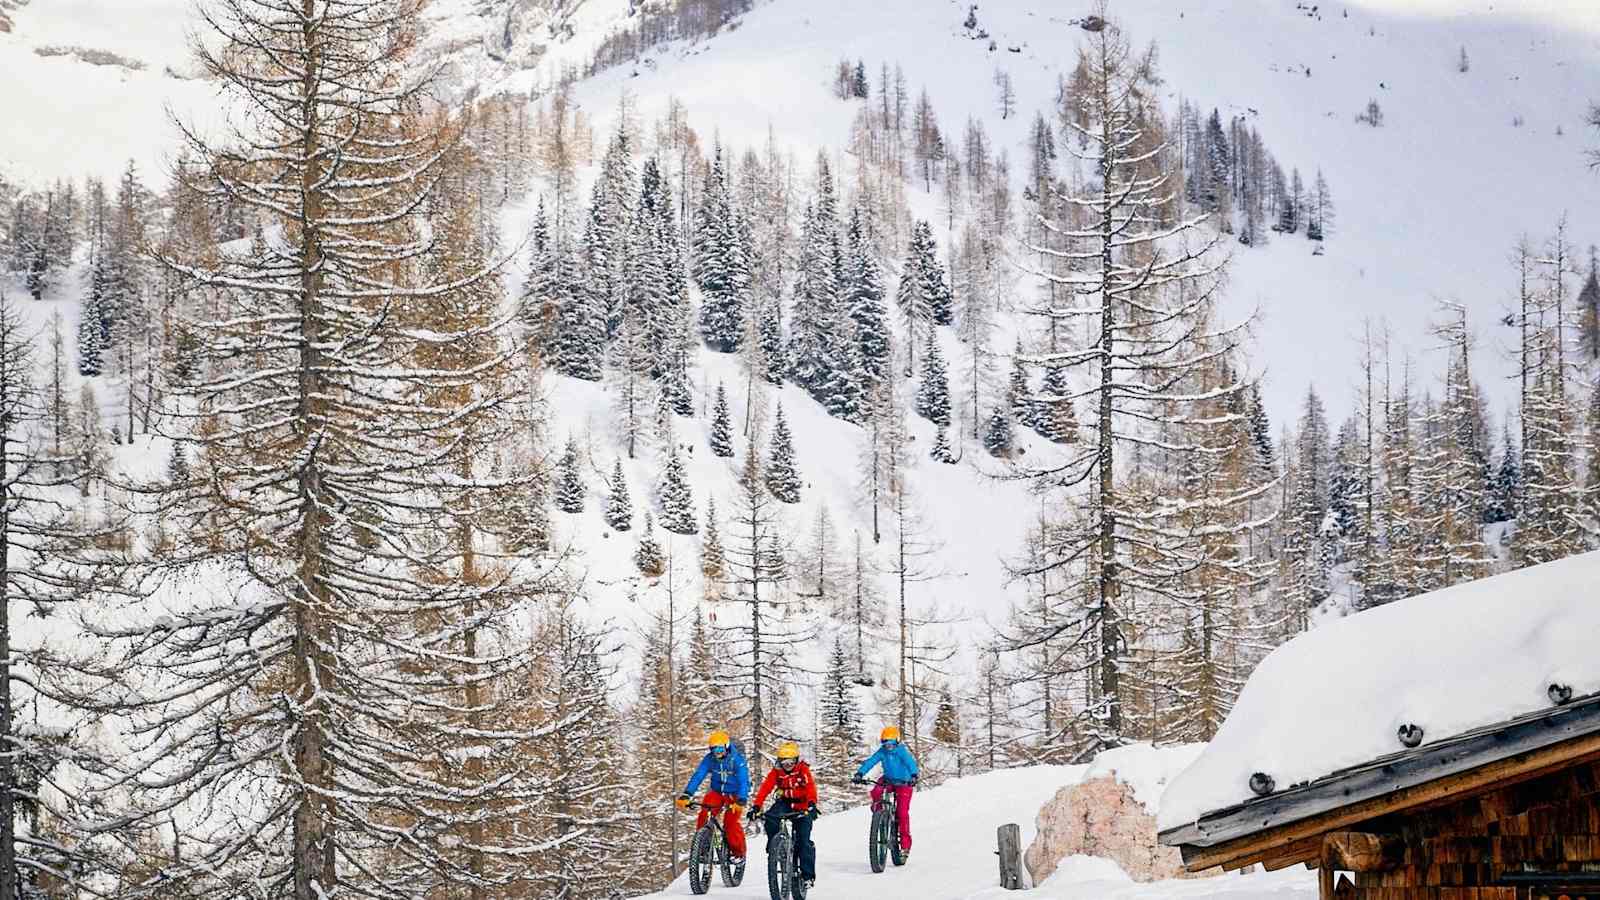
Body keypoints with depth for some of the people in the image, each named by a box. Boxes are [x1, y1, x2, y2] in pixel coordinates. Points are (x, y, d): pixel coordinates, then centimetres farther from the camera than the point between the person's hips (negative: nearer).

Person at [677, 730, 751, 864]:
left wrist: (741, 801, -46)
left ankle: (738, 852, -1)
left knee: (730, 822, -20)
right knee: (704, 815, -20)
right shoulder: (709, 759, -12)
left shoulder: (737, 760, -23)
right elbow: (697, 776, -19)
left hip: (734, 794, -4)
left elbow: (743, 781, -31)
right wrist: (686, 795, -31)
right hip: (716, 791, 4)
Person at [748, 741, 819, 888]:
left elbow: (811, 786, -28)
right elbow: (765, 787, -17)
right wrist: (756, 806, -31)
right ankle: (773, 846, -8)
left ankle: (808, 875, -3)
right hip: (784, 802, 3)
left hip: (802, 806, -3)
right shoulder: (776, 771, -6)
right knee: (770, 819, -30)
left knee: (803, 840, -11)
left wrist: (812, 804, -46)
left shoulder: (803, 769, -13)